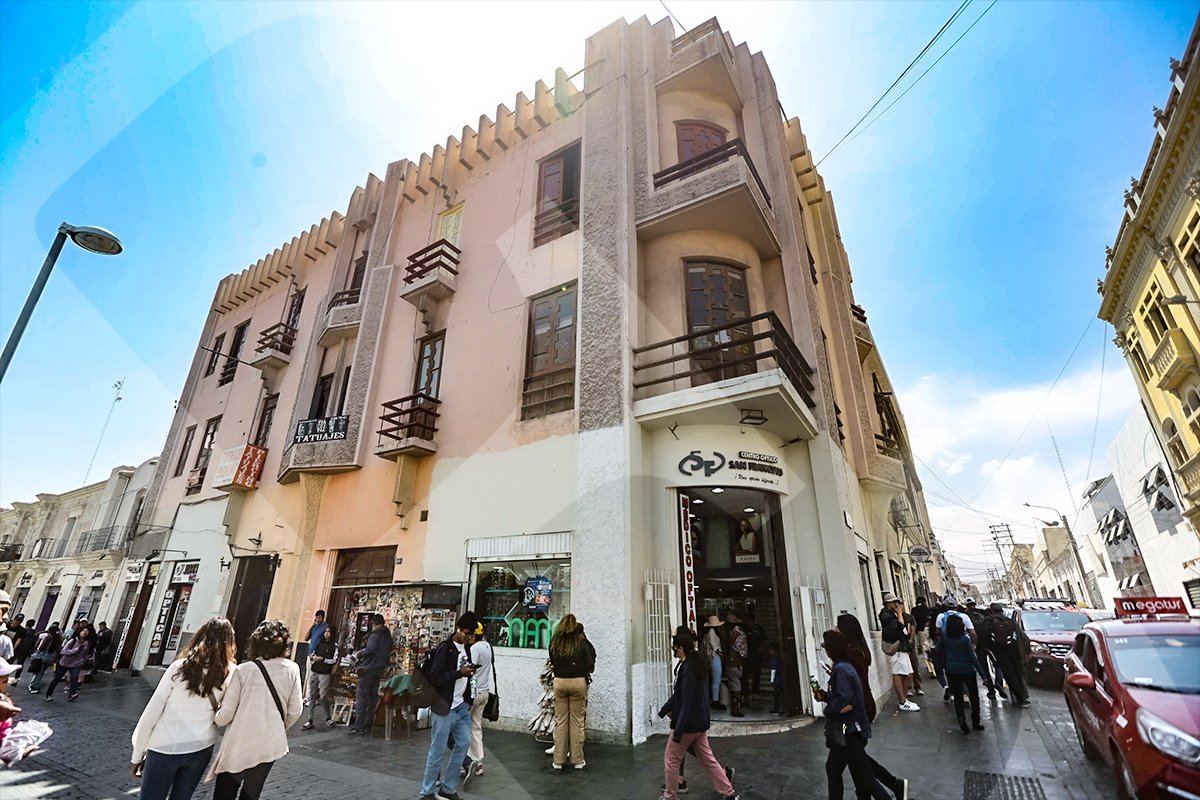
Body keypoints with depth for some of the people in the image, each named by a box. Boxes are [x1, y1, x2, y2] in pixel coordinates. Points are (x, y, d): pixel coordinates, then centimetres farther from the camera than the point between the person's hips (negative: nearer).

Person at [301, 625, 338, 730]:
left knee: (322, 697, -4)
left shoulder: (334, 645, -6)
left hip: (325, 674, -5)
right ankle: (310, 721, 15)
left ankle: (328, 718, 16)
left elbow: (334, 660, -11)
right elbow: (312, 654, 15)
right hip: (314, 672, 5)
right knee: (312, 696, 6)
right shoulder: (320, 643, 10)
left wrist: (322, 659, -16)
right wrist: (312, 657, -6)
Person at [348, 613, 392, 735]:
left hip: (369, 668, -8)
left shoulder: (375, 634, -13)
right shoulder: (388, 636, 13)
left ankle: (359, 726, -4)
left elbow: (370, 649, -25)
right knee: (373, 696, 14)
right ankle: (368, 724, 18)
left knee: (361, 696, -3)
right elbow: (388, 652, 16)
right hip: (380, 669, 8)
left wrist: (359, 654, -9)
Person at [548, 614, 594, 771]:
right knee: (576, 722, 8)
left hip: (559, 682, 2)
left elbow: (552, 662, 9)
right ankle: (577, 760, 17)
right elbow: (590, 666, -5)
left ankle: (558, 760, 18)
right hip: (578, 682, -2)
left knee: (560, 721, 12)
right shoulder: (581, 645, -11)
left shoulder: (554, 644, -3)